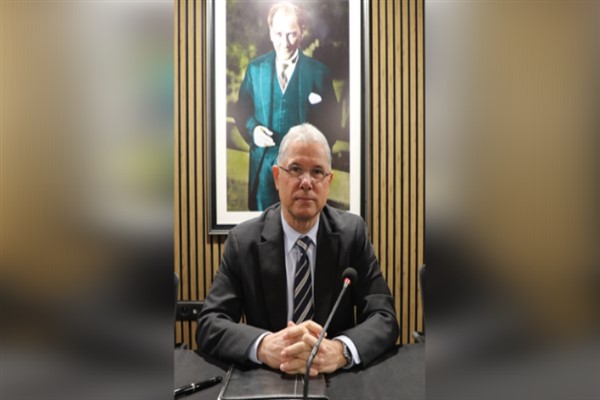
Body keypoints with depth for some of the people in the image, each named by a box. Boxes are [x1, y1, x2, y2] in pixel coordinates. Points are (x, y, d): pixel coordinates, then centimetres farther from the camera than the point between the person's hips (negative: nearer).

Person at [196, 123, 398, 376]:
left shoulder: (352, 232, -5)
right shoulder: (243, 240, -7)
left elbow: (384, 317, -9)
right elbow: (209, 324, -11)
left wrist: (340, 350, -29)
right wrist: (264, 346, -30)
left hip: (337, 379, 1)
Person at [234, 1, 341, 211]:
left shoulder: (318, 72, -2)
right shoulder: (255, 68, 3)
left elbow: (332, 120, 1)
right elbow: (241, 109, 10)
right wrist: (252, 128, -10)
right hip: (263, 163, 2)